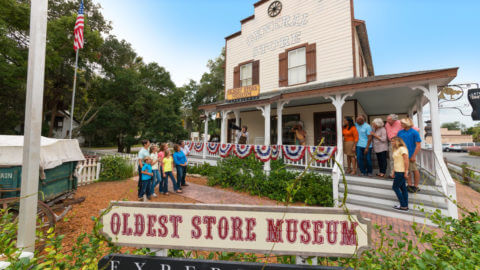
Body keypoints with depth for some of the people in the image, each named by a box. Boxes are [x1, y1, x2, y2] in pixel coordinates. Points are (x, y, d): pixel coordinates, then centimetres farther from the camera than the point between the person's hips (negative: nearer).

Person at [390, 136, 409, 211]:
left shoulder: (402, 149, -14)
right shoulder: (396, 149, 15)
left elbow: (406, 160, -20)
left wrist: (406, 172, -21)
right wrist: (394, 171, 17)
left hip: (401, 172, -10)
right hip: (398, 171, 10)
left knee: (395, 187, -3)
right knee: (403, 188, 12)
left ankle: (403, 206, 4)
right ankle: (405, 206, 19)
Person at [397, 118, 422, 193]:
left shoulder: (414, 132, -9)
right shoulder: (400, 132, 6)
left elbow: (418, 145, -10)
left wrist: (414, 156, -14)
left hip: (410, 156, -5)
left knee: (414, 170, 7)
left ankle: (416, 186, 20)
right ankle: (410, 185, 25)